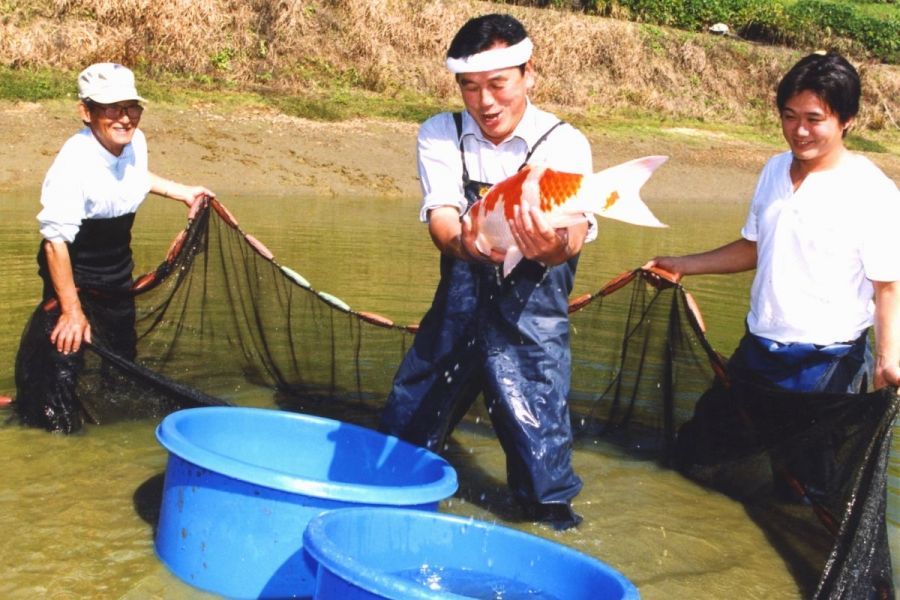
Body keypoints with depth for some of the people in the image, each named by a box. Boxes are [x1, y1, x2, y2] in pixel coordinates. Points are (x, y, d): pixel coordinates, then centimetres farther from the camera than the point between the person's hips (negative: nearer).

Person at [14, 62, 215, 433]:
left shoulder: (136, 142, -8)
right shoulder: (75, 163, -30)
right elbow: (56, 240, -29)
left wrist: (182, 192, 23)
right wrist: (72, 311, -28)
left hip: (118, 277, 8)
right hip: (74, 278, -8)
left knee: (122, 360, 20)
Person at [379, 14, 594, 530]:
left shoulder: (564, 144, -11)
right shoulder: (441, 134, -4)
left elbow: (575, 229, -27)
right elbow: (441, 215, -19)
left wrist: (554, 246, -53)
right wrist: (464, 243, -45)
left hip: (533, 316, -2)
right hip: (459, 308, 3)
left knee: (539, 433, -4)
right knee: (406, 425, 10)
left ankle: (551, 518, 21)